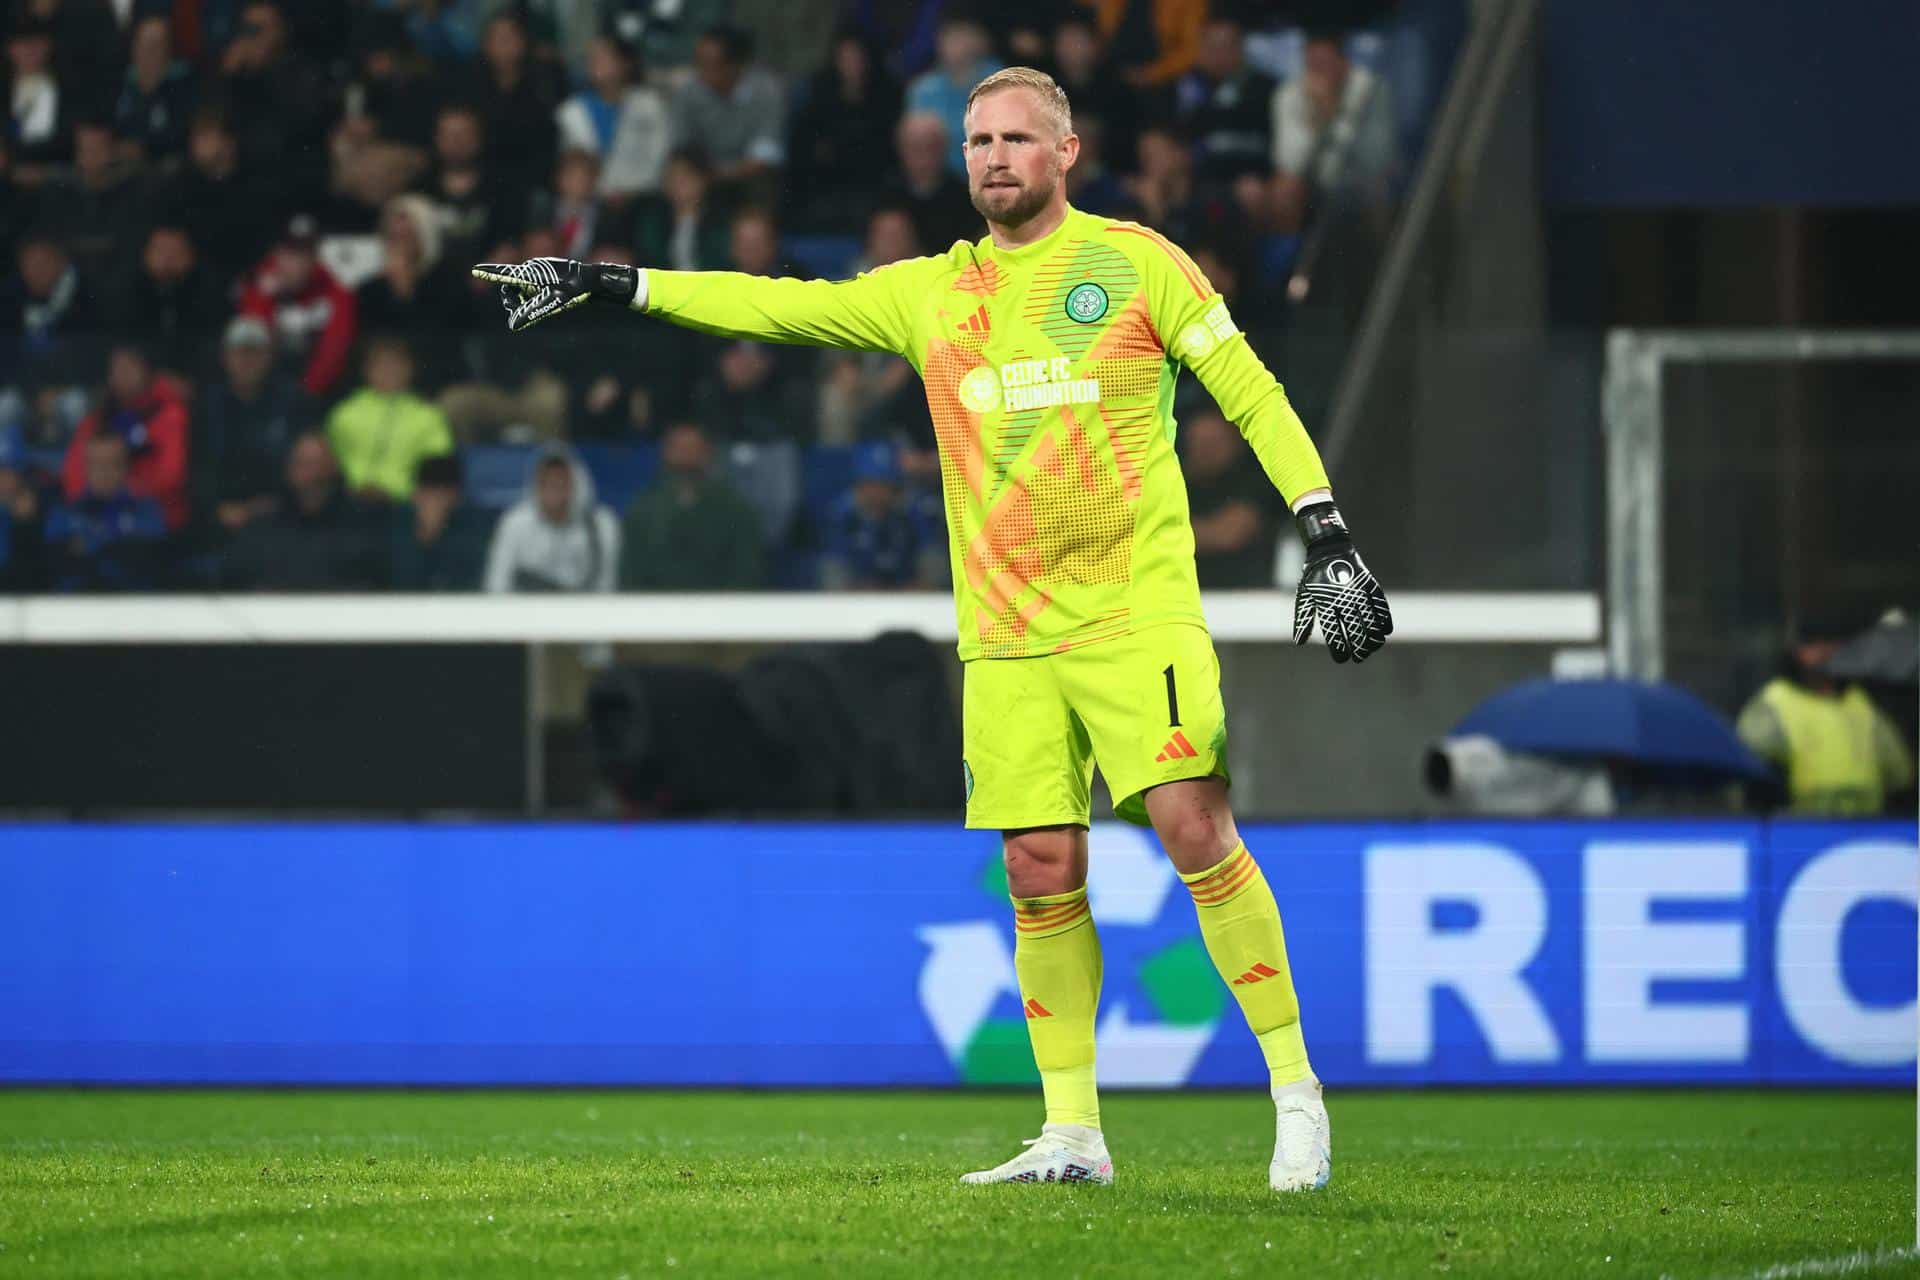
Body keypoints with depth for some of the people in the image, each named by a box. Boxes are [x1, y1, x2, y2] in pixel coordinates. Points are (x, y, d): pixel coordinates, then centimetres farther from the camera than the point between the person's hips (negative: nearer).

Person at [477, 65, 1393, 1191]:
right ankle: (1074, 1135, 7)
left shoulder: (1138, 263, 2)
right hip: (1005, 633, 4)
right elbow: (781, 307, 16)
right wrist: (609, 286, 12)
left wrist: (1327, 534, -5)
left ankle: (1296, 1088, -6)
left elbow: (1251, 392, 3)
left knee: (1193, 824, -16)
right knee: (1043, 872, 0)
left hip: (1139, 613, -4)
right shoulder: (930, 294, 12)